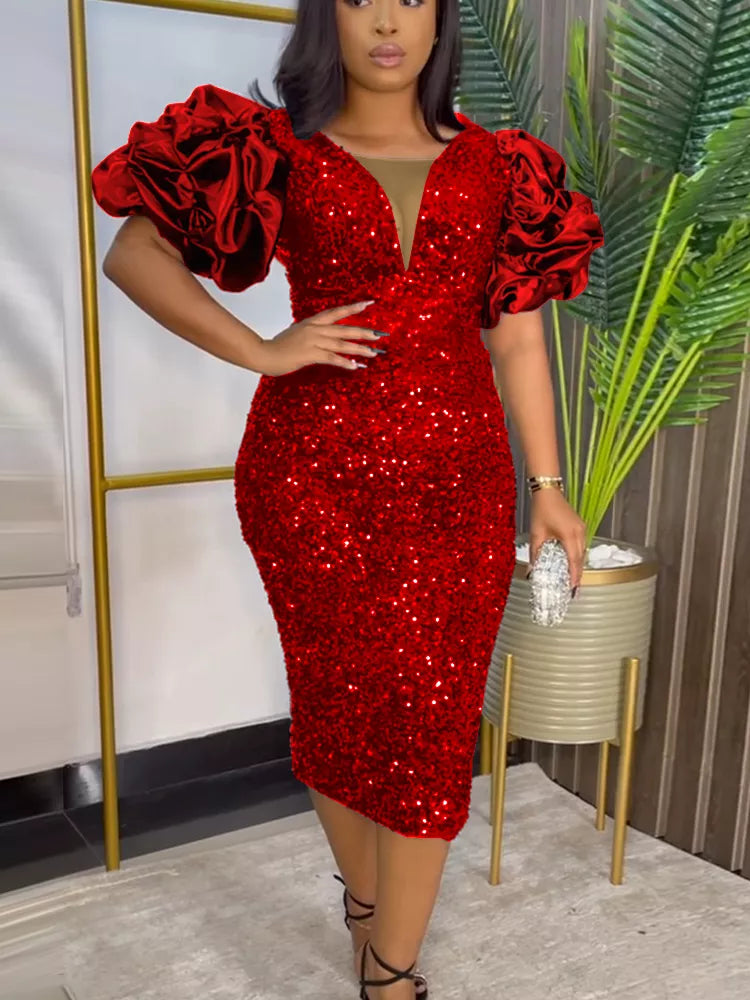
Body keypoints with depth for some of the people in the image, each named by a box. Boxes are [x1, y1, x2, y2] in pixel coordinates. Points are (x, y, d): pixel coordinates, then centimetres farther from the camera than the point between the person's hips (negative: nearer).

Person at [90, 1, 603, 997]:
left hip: (458, 482, 2)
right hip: (315, 475, -1)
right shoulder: (277, 152, 4)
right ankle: (366, 897, 38)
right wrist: (262, 353, -11)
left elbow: (518, 336, 9)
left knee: (435, 719, 4)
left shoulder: (493, 164, 9)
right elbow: (133, 255, 0)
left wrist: (549, 486, 6)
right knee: (341, 700, 11)